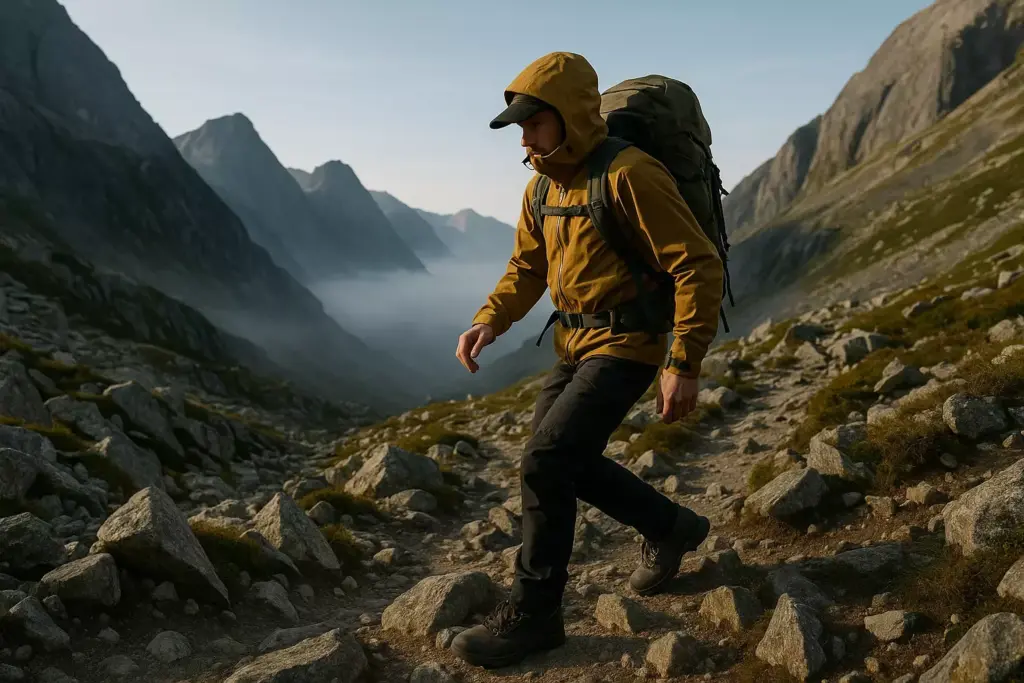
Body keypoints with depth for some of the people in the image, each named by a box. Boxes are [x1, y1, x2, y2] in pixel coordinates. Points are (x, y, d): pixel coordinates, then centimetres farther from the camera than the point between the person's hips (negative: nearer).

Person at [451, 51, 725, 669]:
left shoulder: (629, 175, -20)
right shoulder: (544, 187, 6)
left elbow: (699, 266, -20)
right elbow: (527, 267, 15)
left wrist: (685, 366, -23)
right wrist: (490, 320, -4)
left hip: (626, 347, -9)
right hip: (575, 343, 9)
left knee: (545, 464, -16)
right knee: (566, 461, 15)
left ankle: (534, 614, 3)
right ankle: (671, 528, 35)